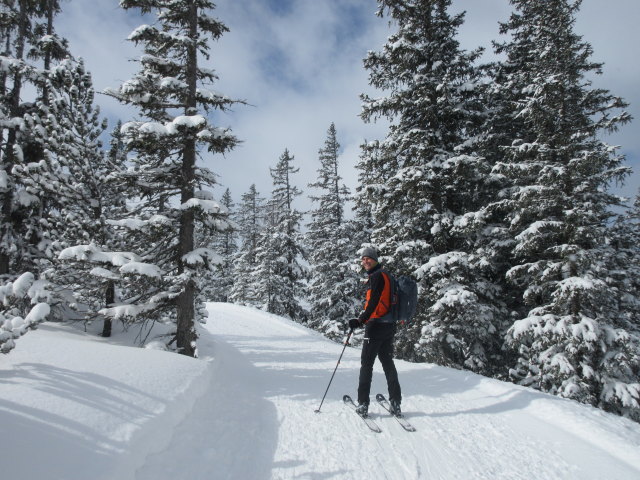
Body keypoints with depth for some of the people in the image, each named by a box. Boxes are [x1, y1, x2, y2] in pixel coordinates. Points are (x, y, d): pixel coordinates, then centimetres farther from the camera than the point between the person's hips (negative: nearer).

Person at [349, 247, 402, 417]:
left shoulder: (376, 276, -12)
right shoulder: (386, 275, 17)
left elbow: (373, 302, -21)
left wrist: (360, 320, -23)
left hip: (376, 325, -9)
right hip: (389, 325, 9)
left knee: (366, 364, -1)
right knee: (388, 362, 13)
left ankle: (363, 404, 2)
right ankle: (396, 403, 15)